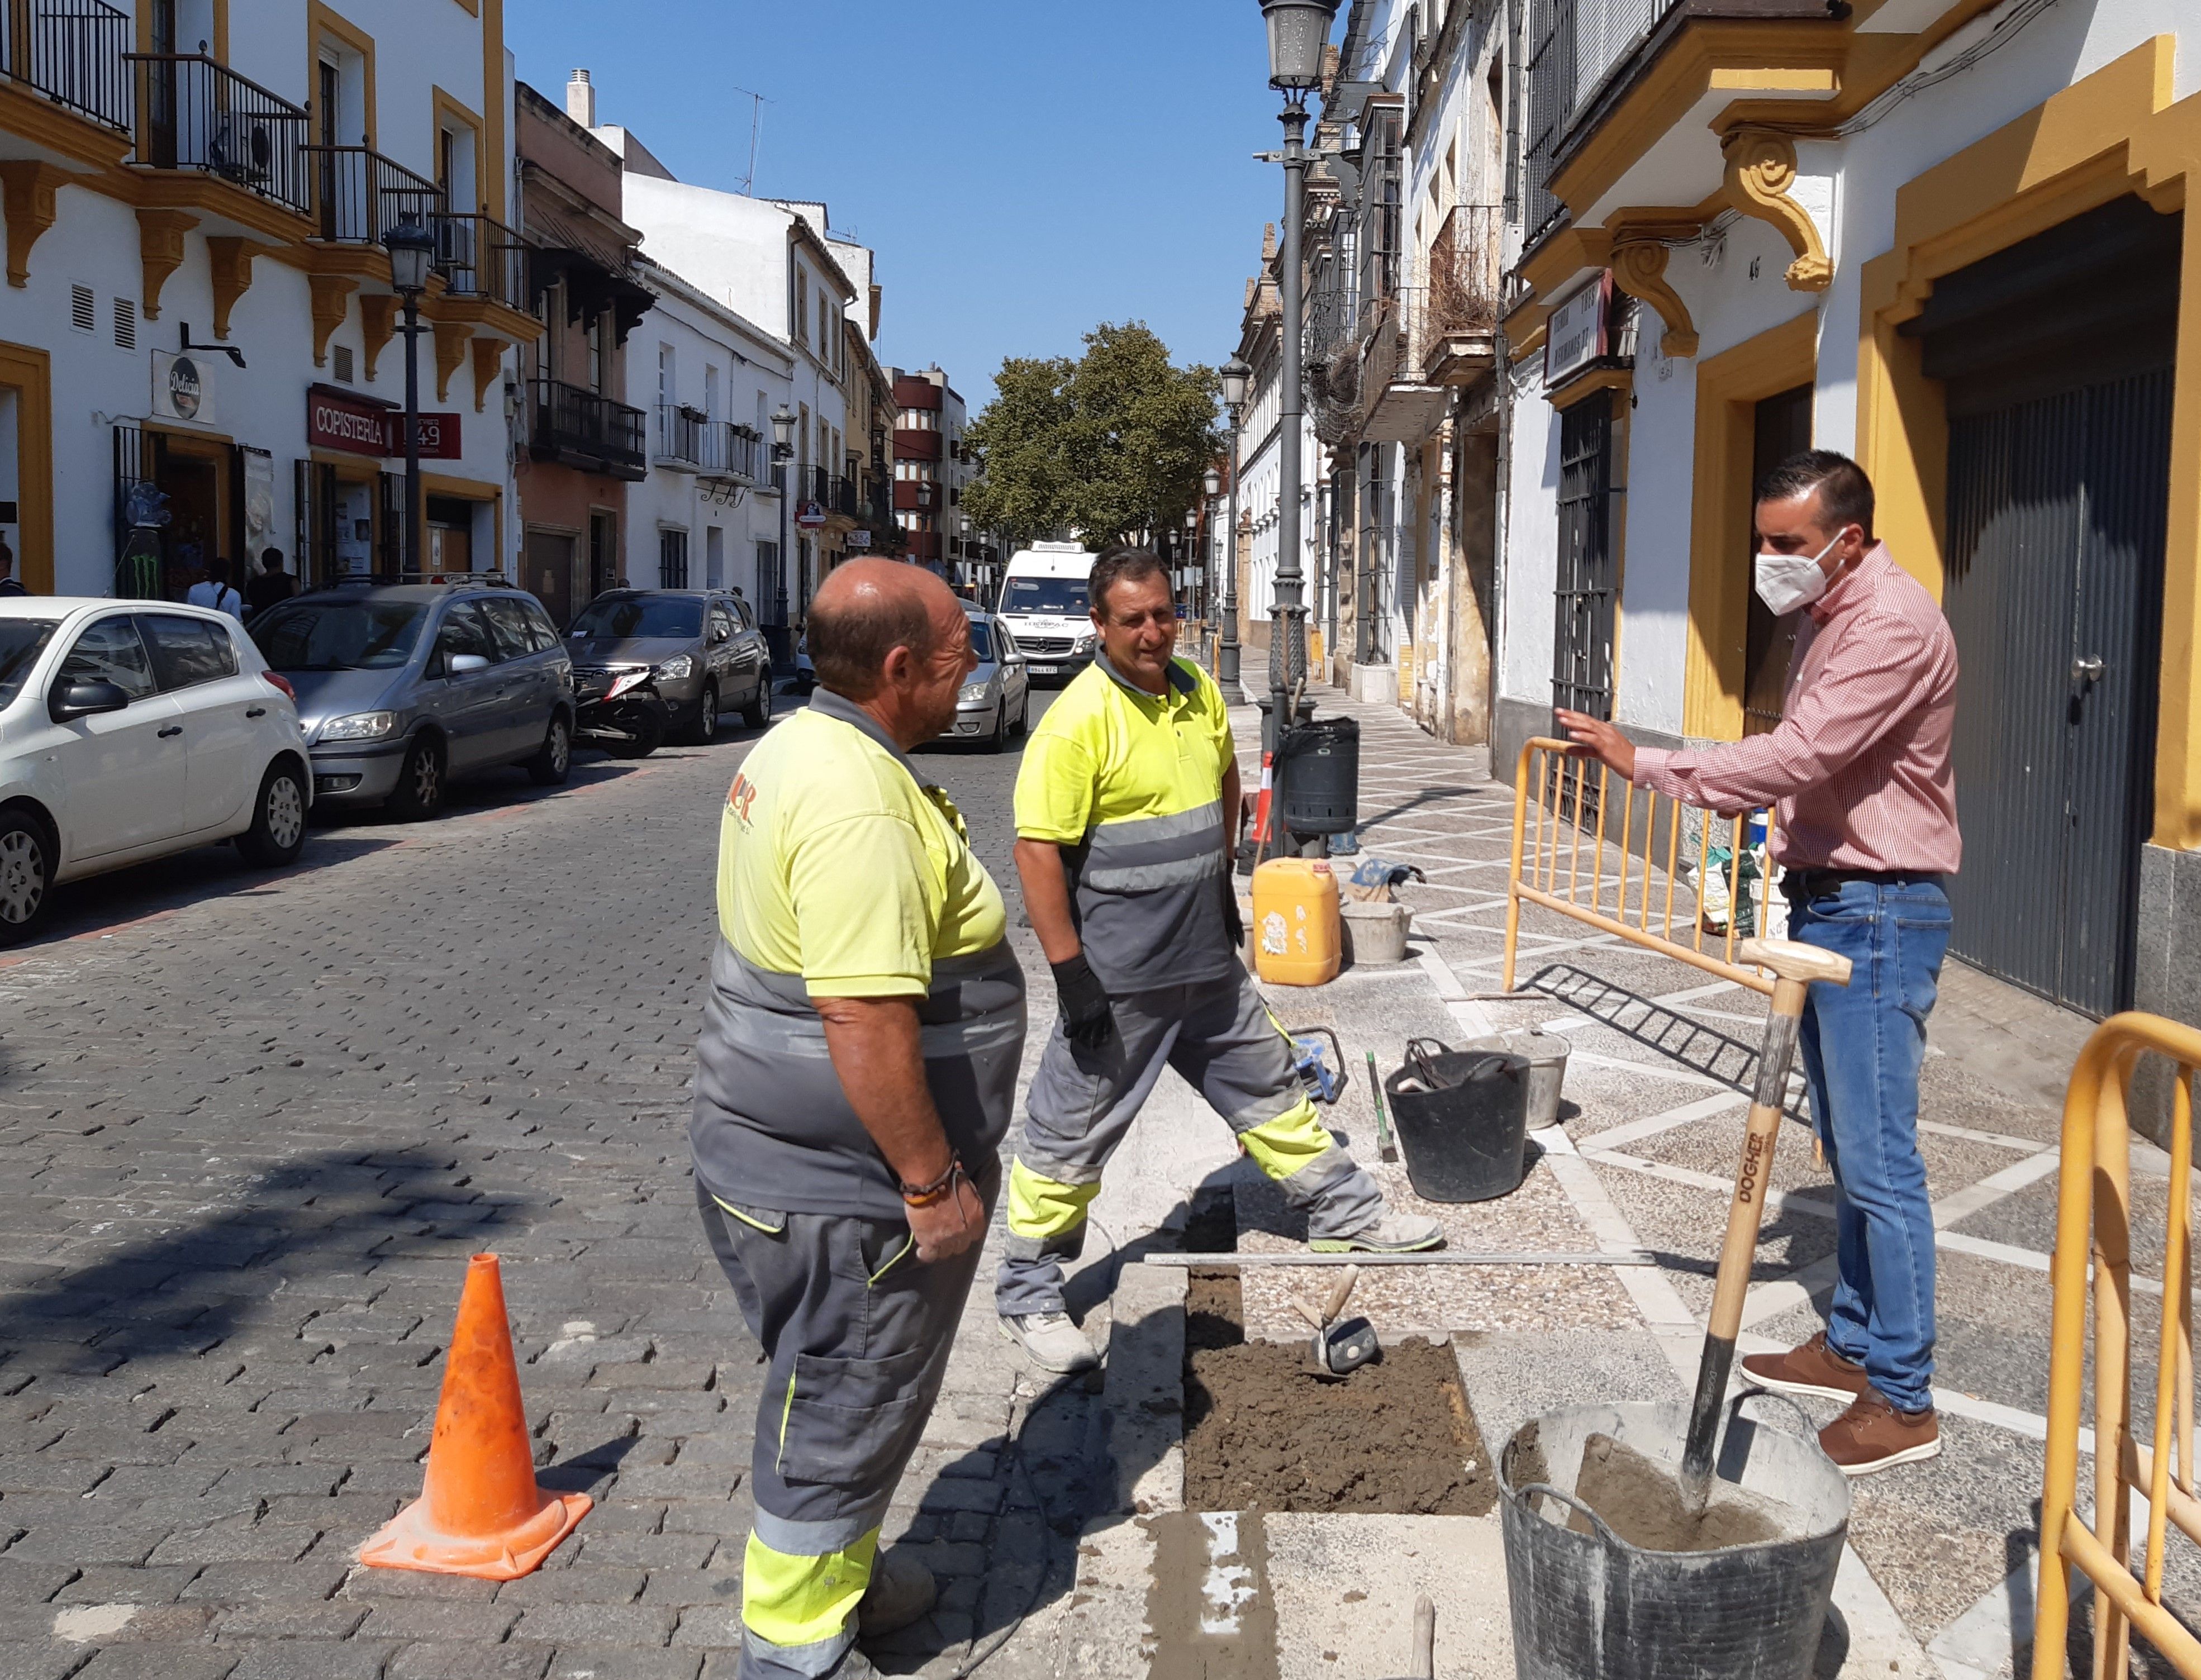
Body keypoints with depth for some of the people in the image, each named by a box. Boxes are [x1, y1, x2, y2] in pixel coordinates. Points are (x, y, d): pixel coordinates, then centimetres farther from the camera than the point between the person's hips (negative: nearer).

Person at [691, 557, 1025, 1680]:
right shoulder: (862, 807, -27)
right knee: (843, 1411, 6)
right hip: (845, 1180, -10)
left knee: (842, 1395, 25)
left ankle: (840, 1573, 43)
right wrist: (932, 1181, -22)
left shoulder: (797, 749, 8)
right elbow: (865, 1020, -30)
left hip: (776, 1153, 10)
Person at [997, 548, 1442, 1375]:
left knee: (1268, 1087, 22)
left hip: (1208, 962, 7)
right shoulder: (1079, 718, -19)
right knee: (1072, 1133, 3)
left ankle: (1345, 1213, 39)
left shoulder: (1197, 690, 4)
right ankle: (1028, 1292, 17)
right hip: (1117, 975, -7)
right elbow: (1038, 849, -21)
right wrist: (1070, 974, -22)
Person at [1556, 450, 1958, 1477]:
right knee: (1846, 1150, 17)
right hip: (1826, 901, 10)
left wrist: (1646, 766, -25)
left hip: (1877, 913, -10)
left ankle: (1902, 1401, 3)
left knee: (1878, 1158, -6)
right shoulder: (1828, 619, 14)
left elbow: (1799, 755, -28)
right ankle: (1855, 1345, 29)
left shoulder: (1894, 625, -19)